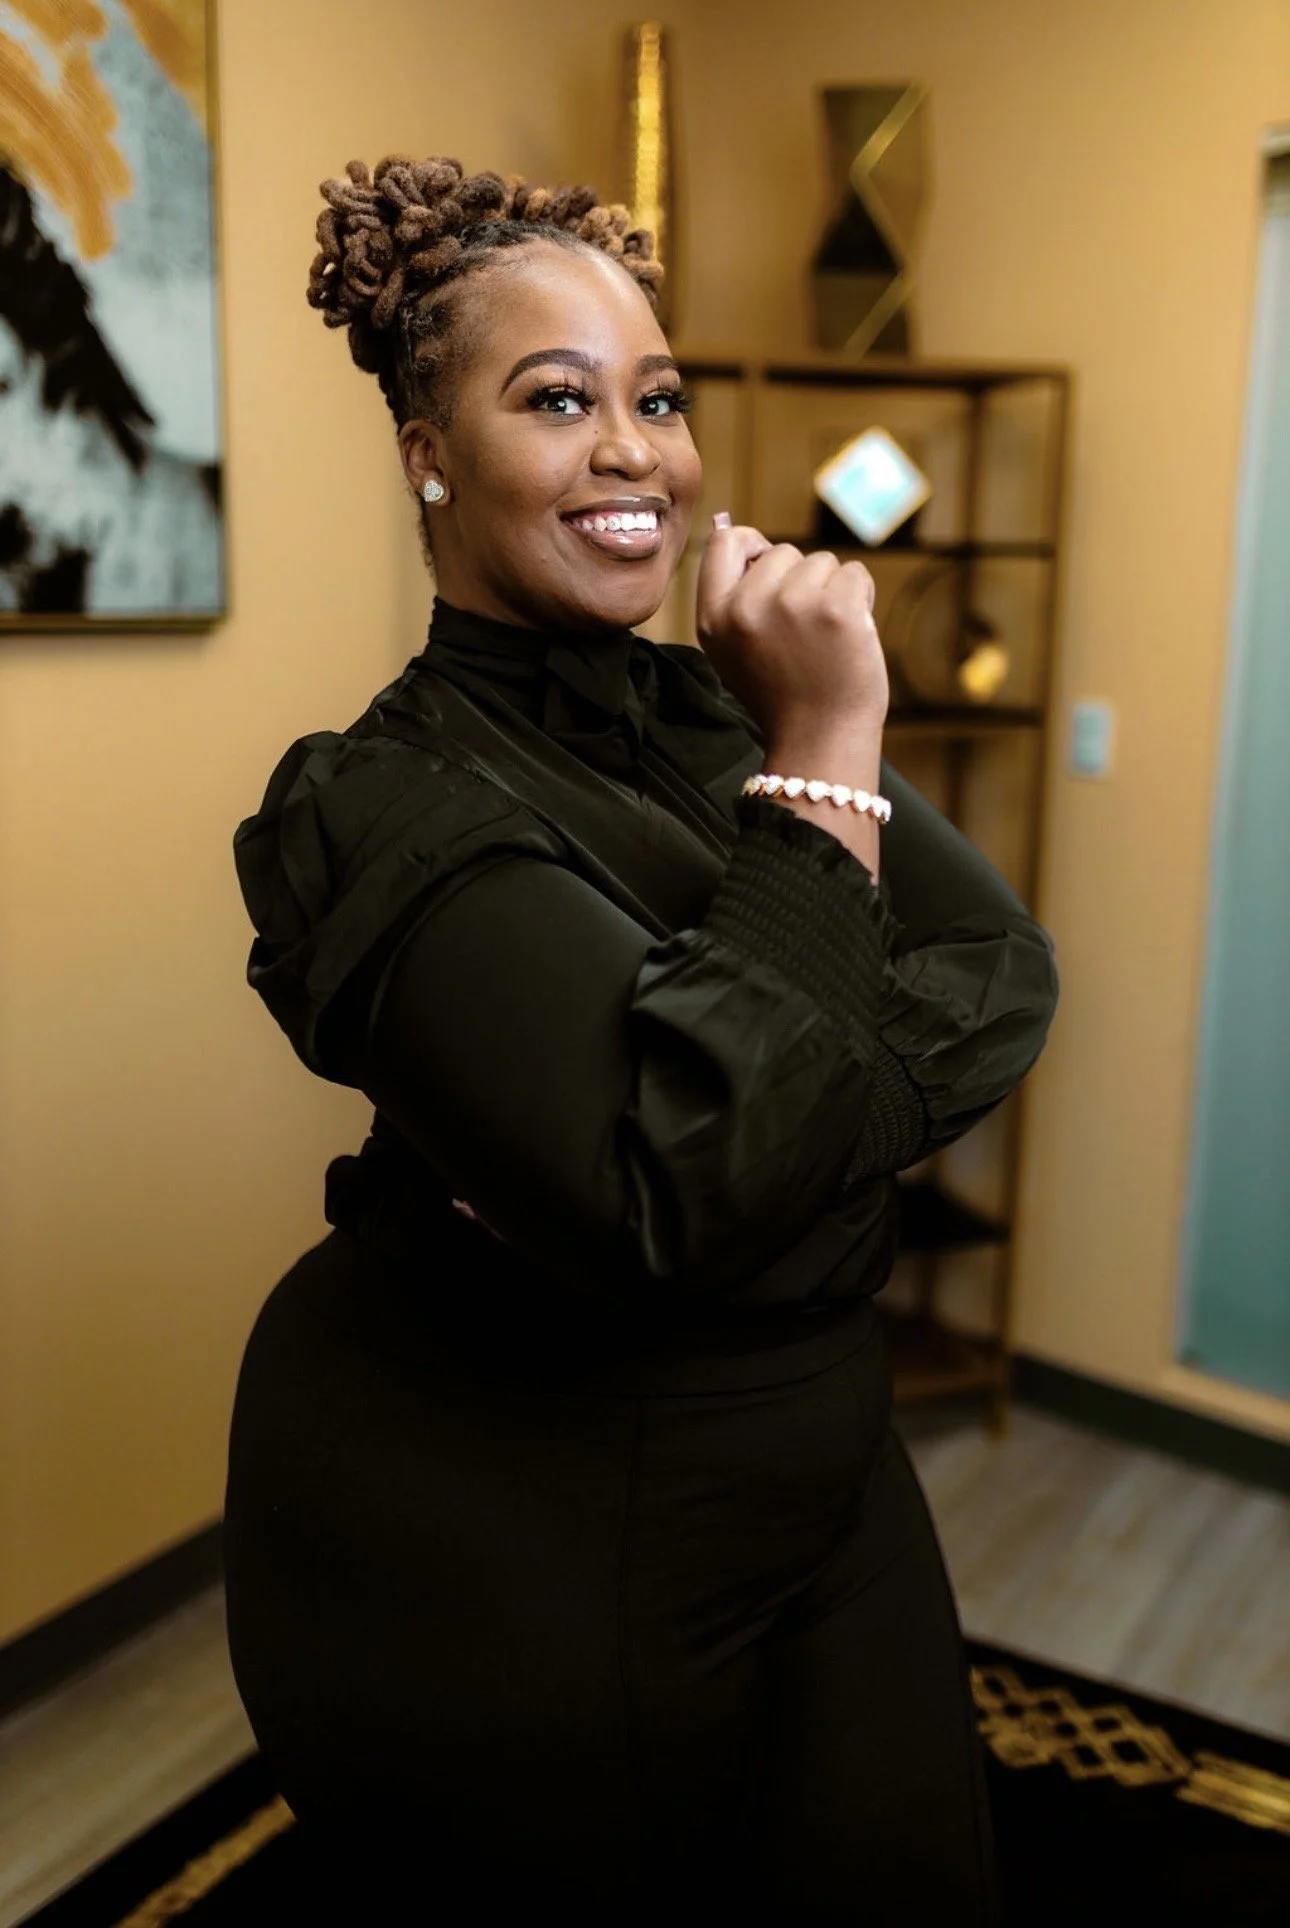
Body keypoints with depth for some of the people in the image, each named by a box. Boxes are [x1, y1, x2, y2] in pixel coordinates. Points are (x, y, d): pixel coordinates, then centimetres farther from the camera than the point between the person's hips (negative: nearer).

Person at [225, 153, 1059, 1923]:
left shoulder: (723, 709, 1)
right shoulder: (398, 802, -19)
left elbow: (1004, 980, -8)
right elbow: (682, 1187, -31)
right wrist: (825, 760, -27)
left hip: (815, 1491, 7)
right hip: (515, 1576, -6)